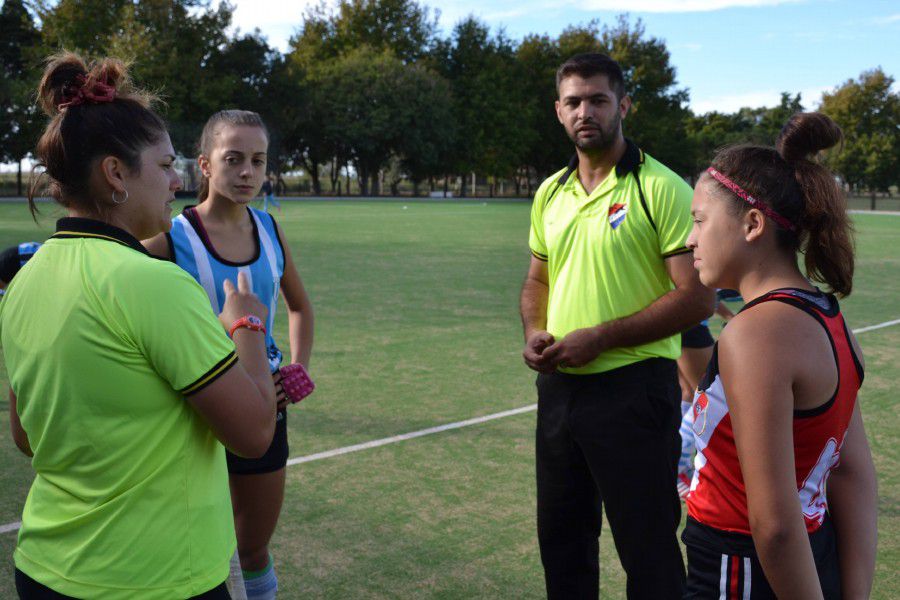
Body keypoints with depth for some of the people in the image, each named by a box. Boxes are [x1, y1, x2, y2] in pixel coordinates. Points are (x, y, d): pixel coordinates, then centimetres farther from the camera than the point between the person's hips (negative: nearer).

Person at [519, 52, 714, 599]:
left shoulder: (661, 189, -11)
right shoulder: (549, 193, 10)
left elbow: (696, 297, -16)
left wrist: (599, 338, -18)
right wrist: (535, 331, 0)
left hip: (633, 389, -6)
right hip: (558, 386, 7)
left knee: (649, 552, 5)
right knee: (561, 536, 19)